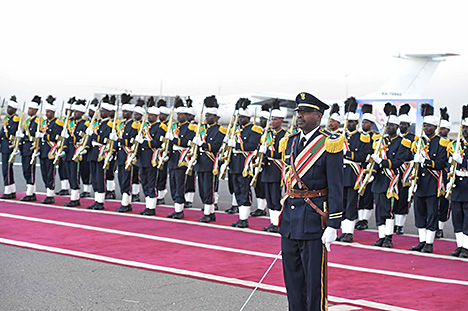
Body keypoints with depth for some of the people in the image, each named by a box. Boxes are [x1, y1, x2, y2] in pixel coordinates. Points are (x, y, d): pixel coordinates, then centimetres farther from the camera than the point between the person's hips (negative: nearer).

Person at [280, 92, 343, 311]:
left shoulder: (329, 144, -9)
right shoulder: (291, 142, 11)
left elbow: (335, 188, -11)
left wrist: (332, 225, -15)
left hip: (314, 218, -7)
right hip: (290, 219, 7)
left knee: (315, 278, 0)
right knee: (292, 276, 12)